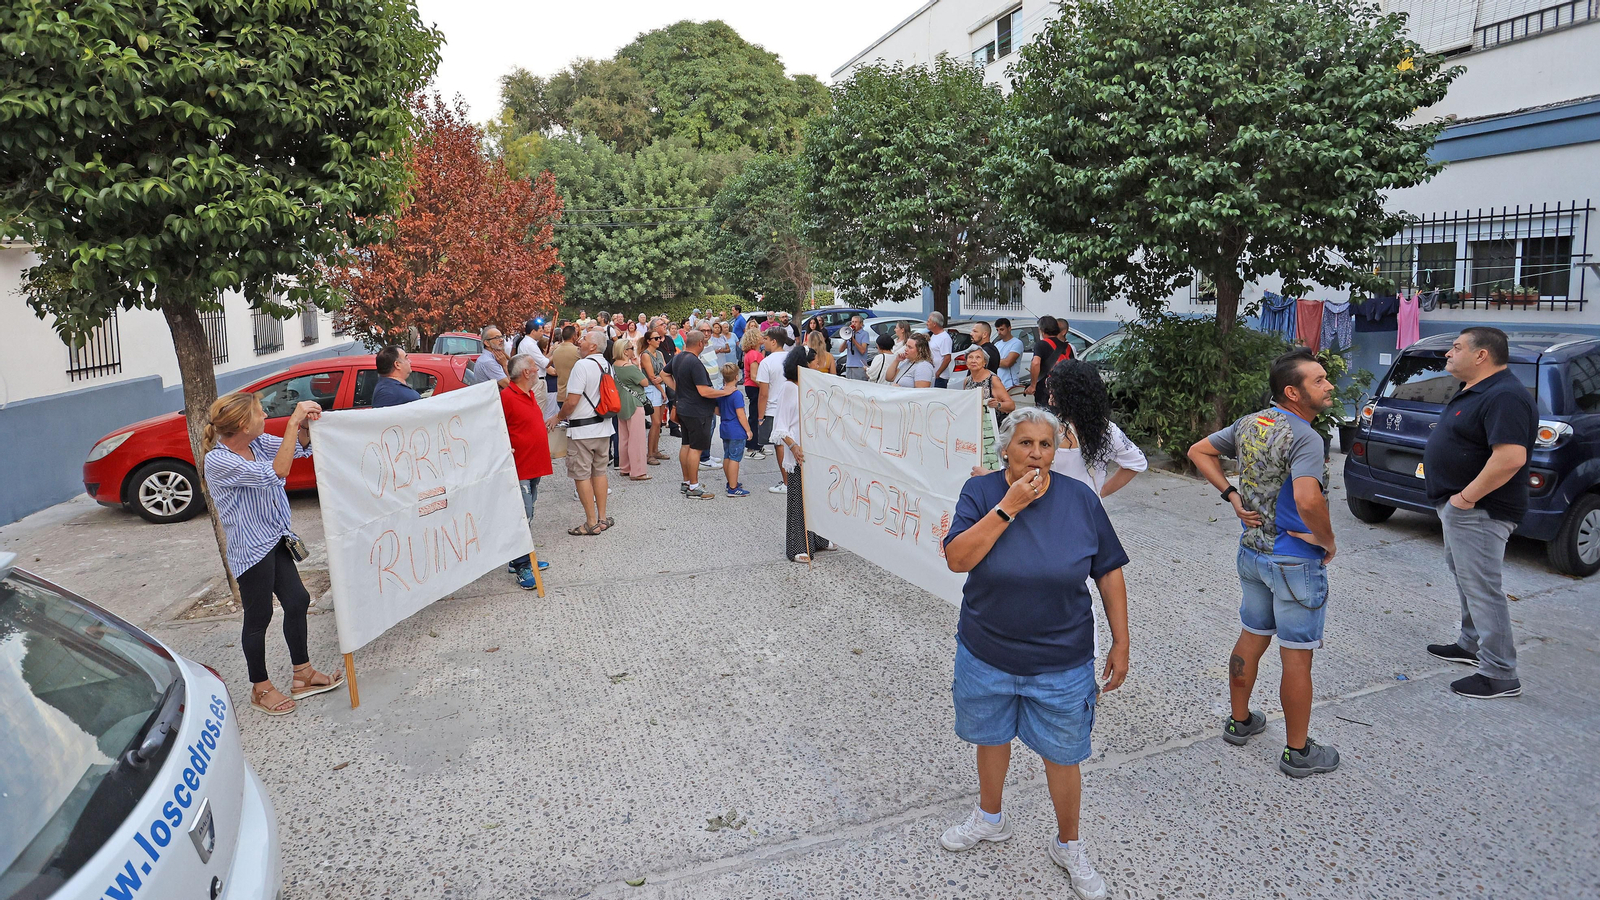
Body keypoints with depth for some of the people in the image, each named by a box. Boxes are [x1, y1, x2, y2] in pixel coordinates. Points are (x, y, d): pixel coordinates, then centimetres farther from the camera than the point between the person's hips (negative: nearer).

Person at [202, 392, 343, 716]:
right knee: (259, 616, 6)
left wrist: (305, 424, -14)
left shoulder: (257, 442, -1)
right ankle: (260, 688, 25)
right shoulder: (218, 461, -24)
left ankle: (302, 675, 27)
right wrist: (293, 422, -34)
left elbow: (301, 449, 8)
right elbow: (276, 472, -34)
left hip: (276, 541, 8)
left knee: (297, 600, 13)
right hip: (252, 549, -8)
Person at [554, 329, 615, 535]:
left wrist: (559, 417, -3)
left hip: (582, 429, -8)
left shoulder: (582, 365, -16)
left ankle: (592, 523, 2)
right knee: (599, 471, 15)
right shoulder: (607, 365, 9)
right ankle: (602, 518, 20)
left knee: (581, 475, -1)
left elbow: (572, 401, -19)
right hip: (604, 427, 8)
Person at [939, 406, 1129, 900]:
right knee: (991, 736, 21)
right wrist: (1009, 506, -27)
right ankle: (990, 817, 48)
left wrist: (1121, 642, -1)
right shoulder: (980, 491, -10)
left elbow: (1109, 573, -1)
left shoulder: (1081, 499, -9)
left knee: (1061, 756, 11)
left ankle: (1068, 845, 37)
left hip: (1061, 663, -1)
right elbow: (957, 558, -23)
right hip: (986, 655, 1)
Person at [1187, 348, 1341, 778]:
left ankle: (1239, 721, 36)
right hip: (1296, 561, -8)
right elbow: (1308, 500, -36)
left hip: (1252, 552, 8)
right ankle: (1298, 751, 18)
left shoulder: (1250, 423, 2)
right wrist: (1328, 542, -18)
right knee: (1297, 657, 5)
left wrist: (1233, 496, 5)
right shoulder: (1305, 437, -23)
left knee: (1251, 638, 21)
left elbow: (1199, 452, 12)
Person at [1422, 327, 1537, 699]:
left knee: (1481, 587, -6)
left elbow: (1511, 456, -32)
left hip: (1477, 511, -11)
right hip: (1457, 506, 11)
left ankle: (1499, 676, 1)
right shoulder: (1474, 391, 12)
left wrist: (1467, 496, -25)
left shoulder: (1503, 397, -22)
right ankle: (1472, 646, 36)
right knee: (1466, 577, 22)